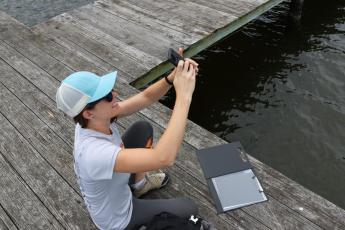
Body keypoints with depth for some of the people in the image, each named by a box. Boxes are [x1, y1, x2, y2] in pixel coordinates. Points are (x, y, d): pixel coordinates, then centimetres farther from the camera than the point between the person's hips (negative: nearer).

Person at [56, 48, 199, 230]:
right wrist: (184, 95, -53)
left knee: (143, 128, 7)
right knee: (189, 208, 7)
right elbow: (164, 158, -55)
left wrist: (174, 76, -34)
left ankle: (139, 184, 25)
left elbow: (146, 98, -16)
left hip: (116, 191, 6)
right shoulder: (93, 152, -45)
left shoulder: (96, 120, -22)